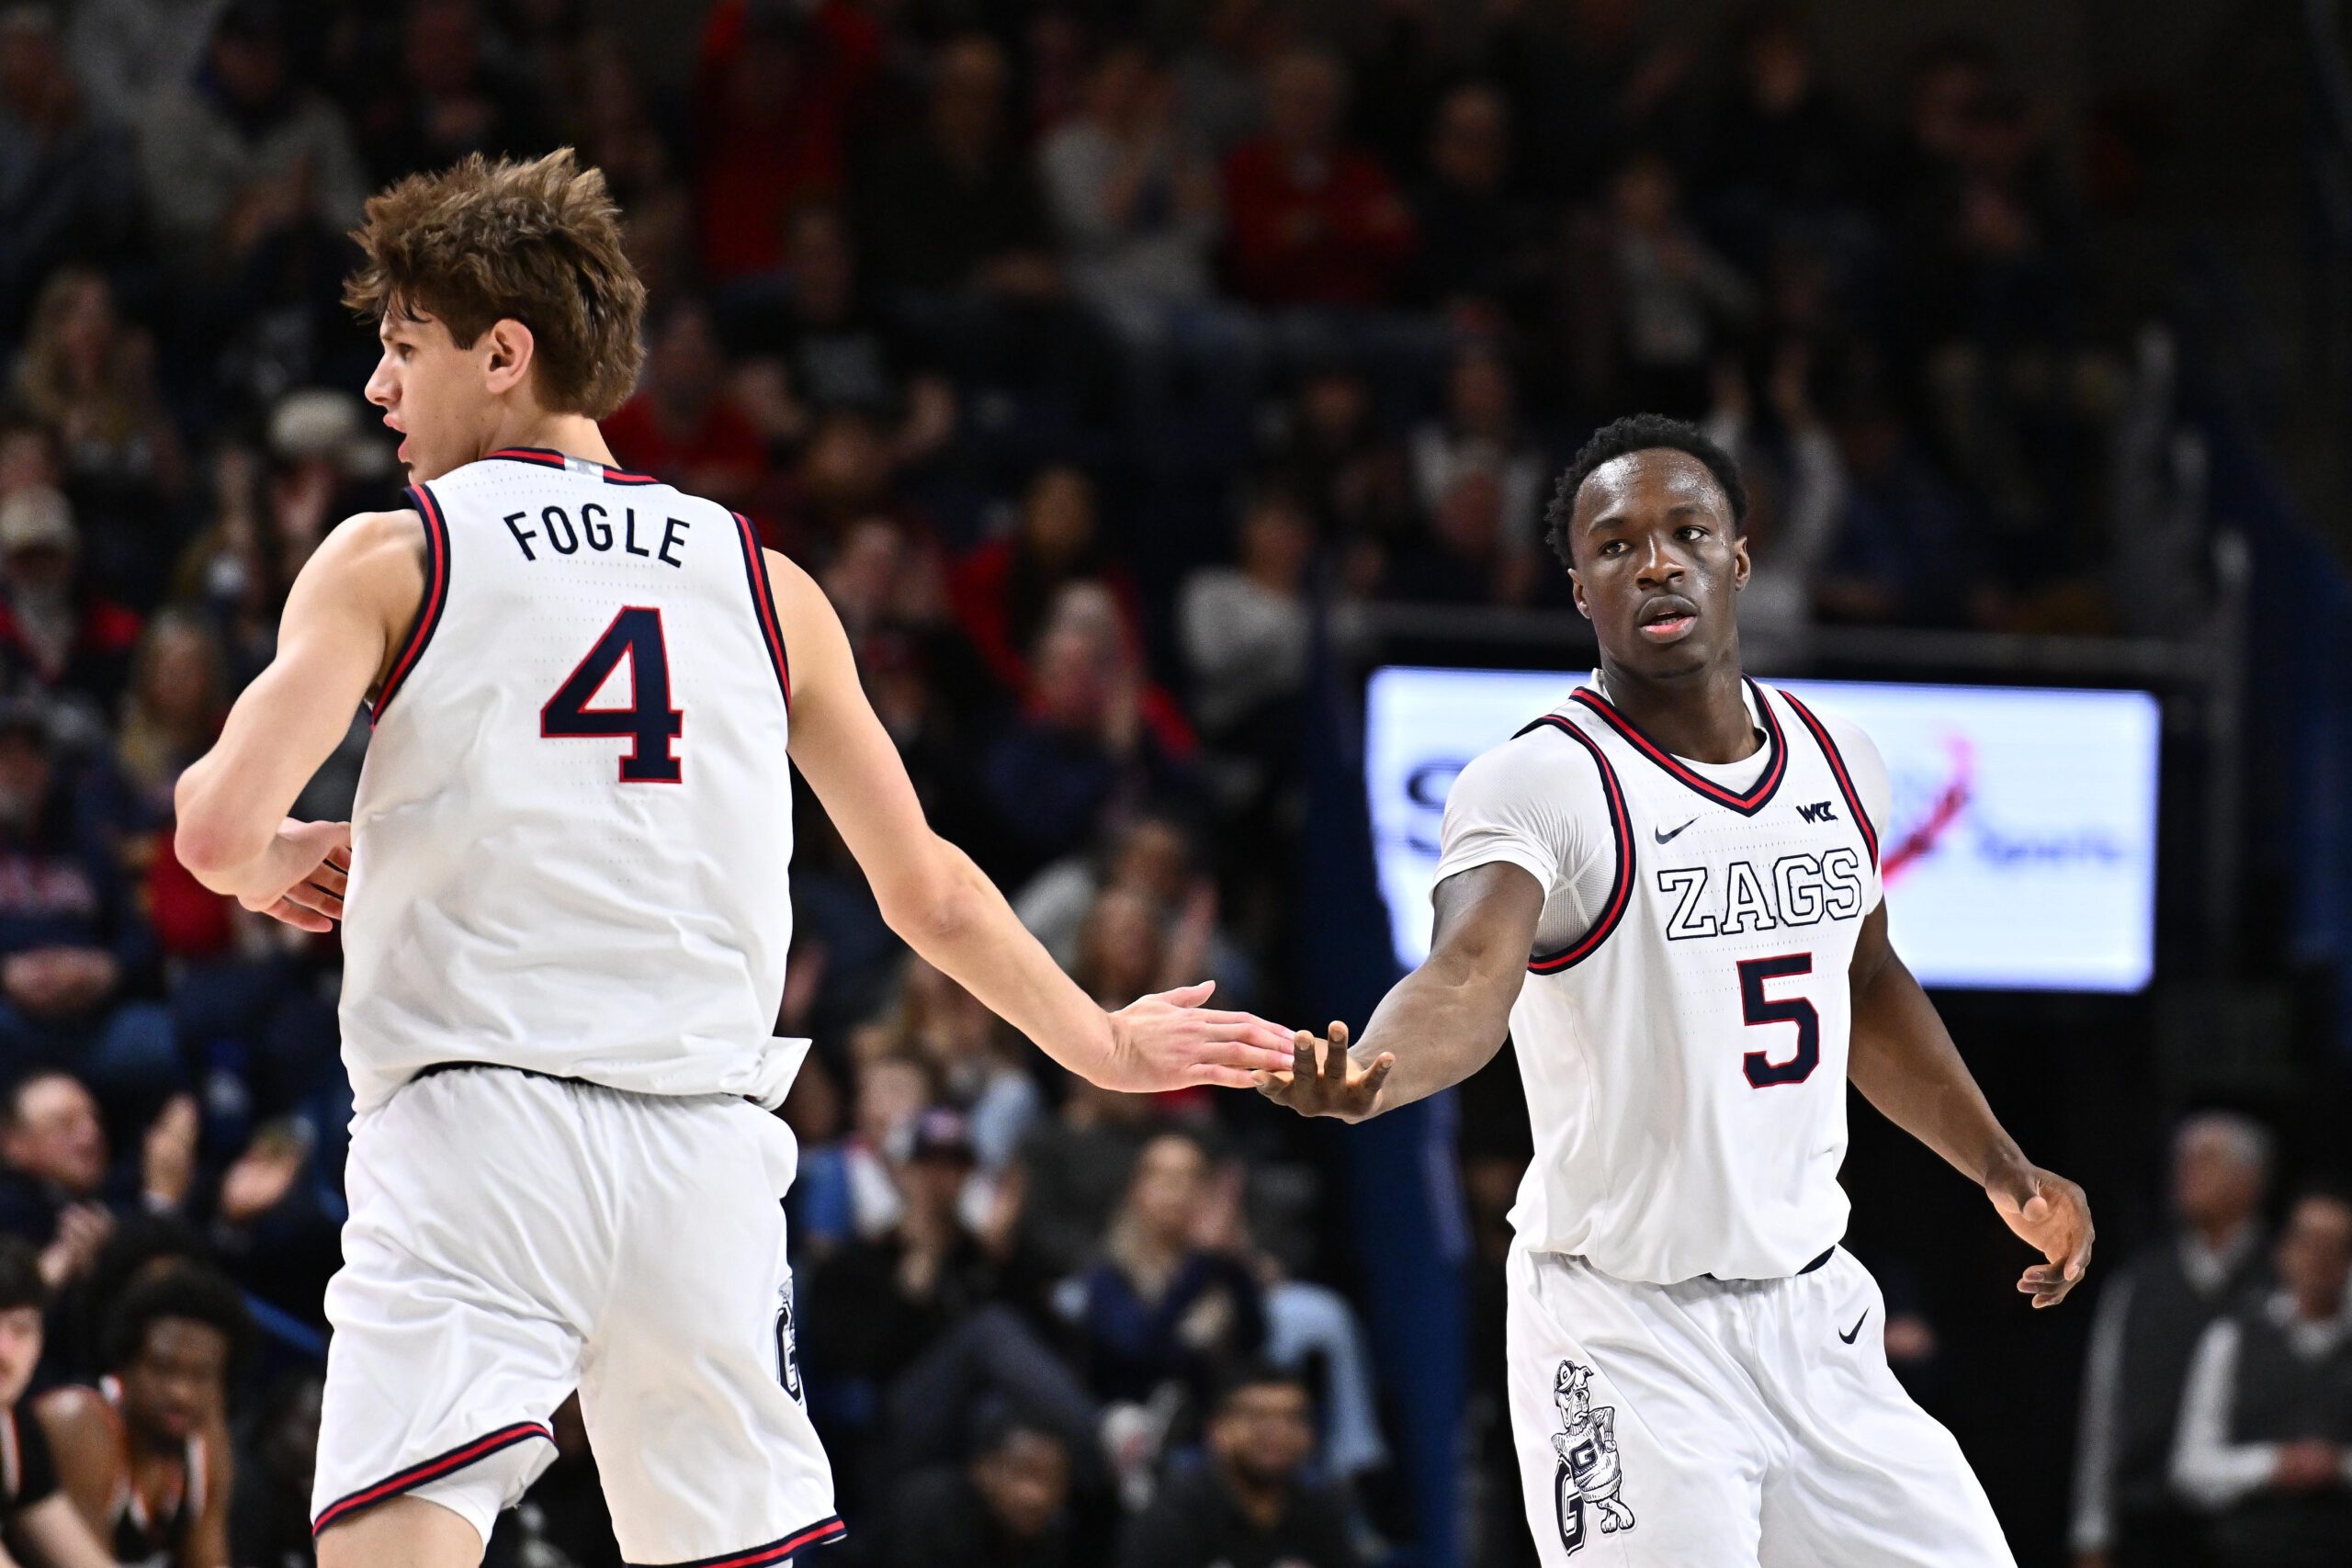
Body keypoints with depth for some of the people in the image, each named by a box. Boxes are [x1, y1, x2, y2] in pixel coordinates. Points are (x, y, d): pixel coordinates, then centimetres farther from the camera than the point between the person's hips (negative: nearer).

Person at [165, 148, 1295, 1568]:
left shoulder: (391, 560, 4)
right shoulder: (765, 584, 16)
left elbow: (220, 831, -9)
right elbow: (927, 891, 20)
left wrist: (274, 861, 15)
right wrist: (1104, 1045, 35)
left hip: (477, 1128, -4)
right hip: (708, 1146, 4)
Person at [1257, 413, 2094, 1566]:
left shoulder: (1836, 761, 7)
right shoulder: (1541, 782, -14)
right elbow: (1471, 975, -33)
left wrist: (2005, 1171, 23)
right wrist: (1373, 1075, -53)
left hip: (1813, 1308, 6)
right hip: (1628, 1332, -6)